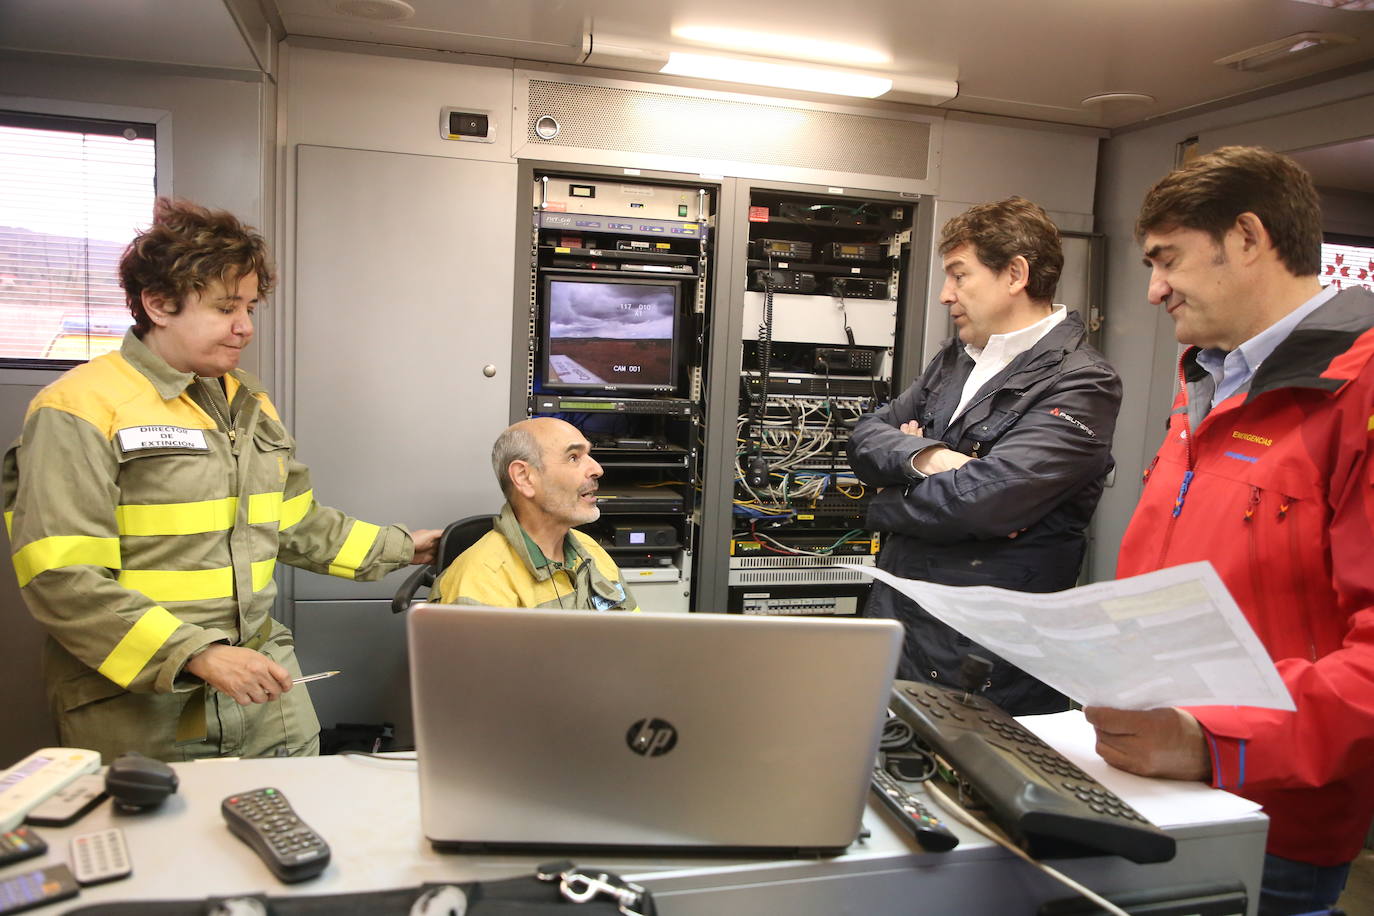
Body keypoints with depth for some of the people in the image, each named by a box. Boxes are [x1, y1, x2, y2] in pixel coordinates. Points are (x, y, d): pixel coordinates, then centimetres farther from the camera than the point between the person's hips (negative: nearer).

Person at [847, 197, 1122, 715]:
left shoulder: (1080, 386, -14)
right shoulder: (957, 358, 12)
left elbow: (978, 501, -24)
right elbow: (865, 438, 7)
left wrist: (886, 509, -6)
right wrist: (923, 457, -15)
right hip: (891, 628, 7)